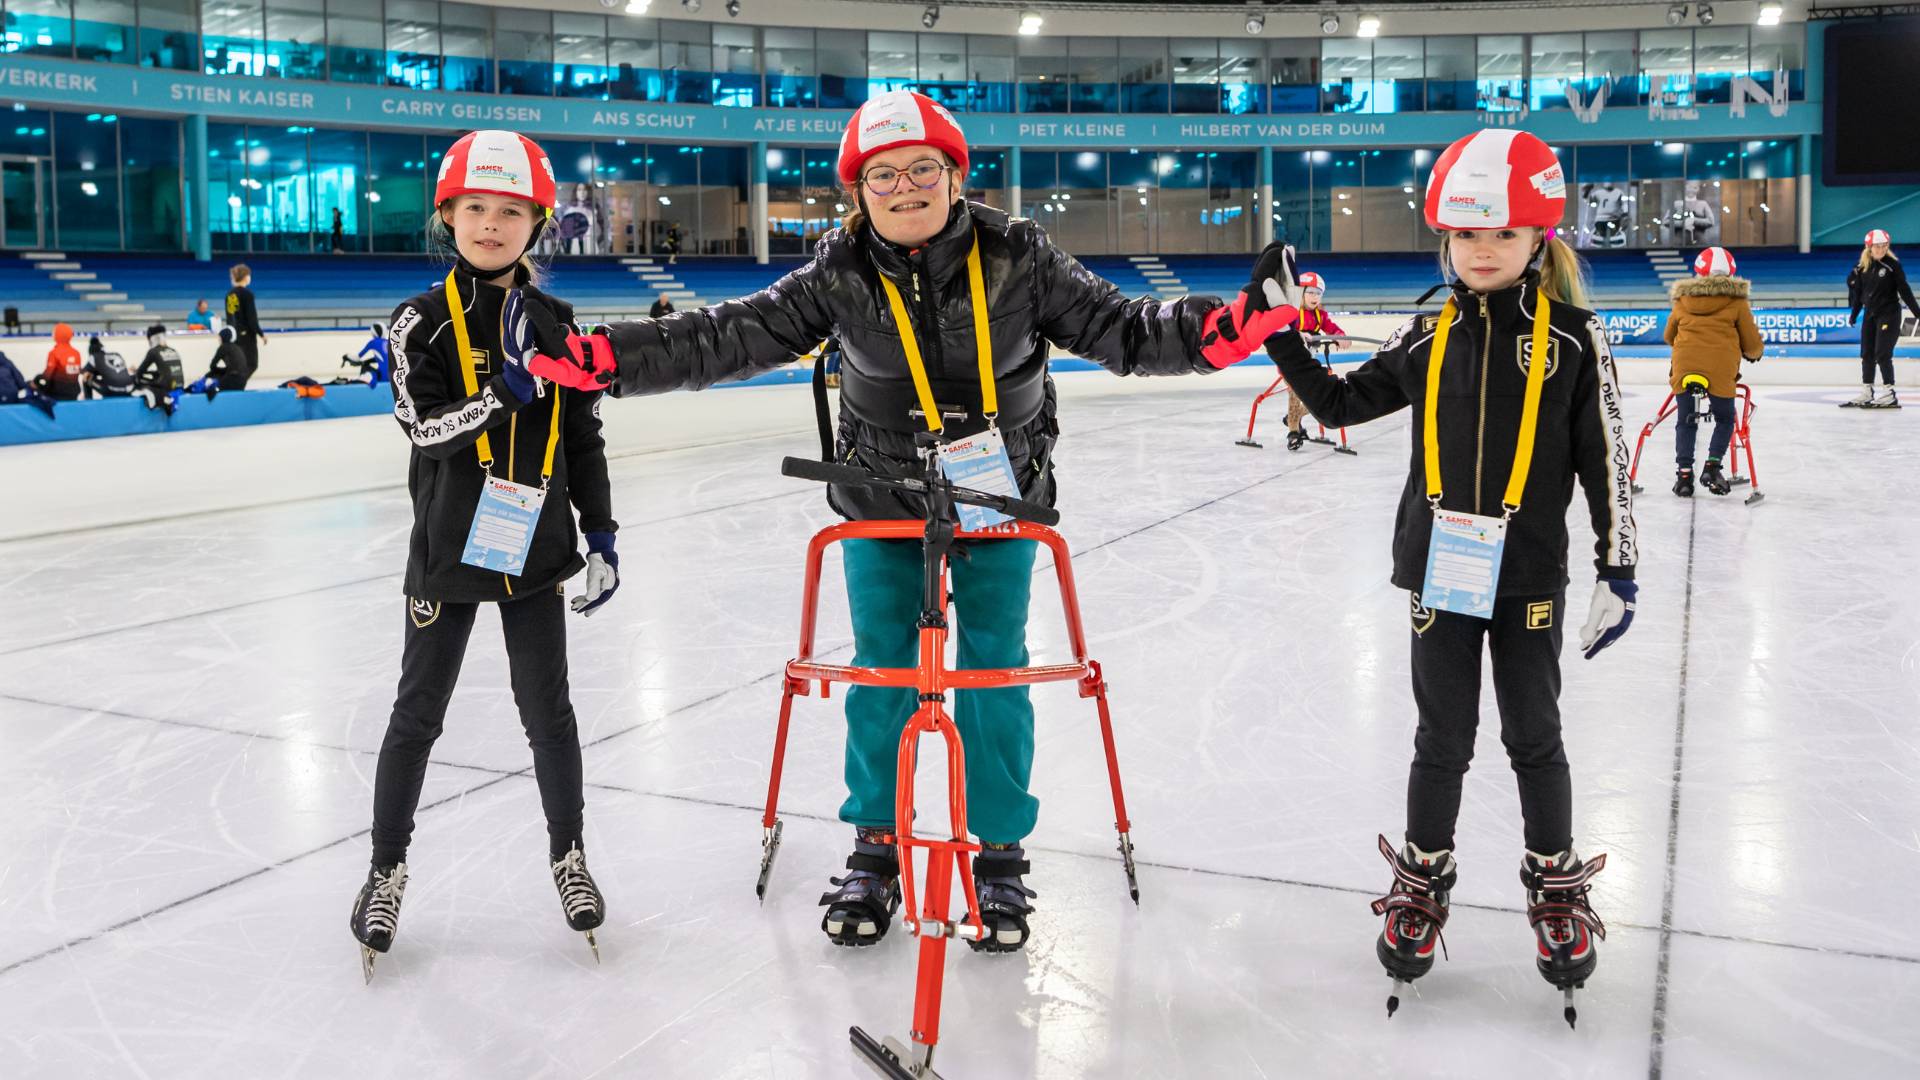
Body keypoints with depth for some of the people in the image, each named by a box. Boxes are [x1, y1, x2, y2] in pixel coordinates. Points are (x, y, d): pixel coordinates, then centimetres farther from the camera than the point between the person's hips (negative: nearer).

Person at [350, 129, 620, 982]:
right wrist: (504, 390, -30)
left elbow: (584, 437, 6)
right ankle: (388, 868, 26)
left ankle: (568, 855, 26)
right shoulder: (422, 321, -4)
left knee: (548, 710, 8)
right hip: (449, 547, -1)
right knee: (418, 713, 9)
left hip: (534, 545, 2)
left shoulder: (556, 323, 3)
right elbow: (423, 425, -16)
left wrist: (600, 534, 3)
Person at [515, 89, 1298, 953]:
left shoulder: (1016, 257, -12)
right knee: (881, 673, 8)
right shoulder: (841, 275, -10)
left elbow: (1123, 332, -12)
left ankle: (1001, 857, 24)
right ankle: (873, 851, 28)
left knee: (995, 673, 6)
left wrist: (1248, 315, -26)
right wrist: (591, 355, -19)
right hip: (882, 506, 1)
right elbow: (726, 340, -11)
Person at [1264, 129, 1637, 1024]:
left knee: (1534, 736, 11)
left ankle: (1556, 886, 30)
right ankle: (1422, 881, 28)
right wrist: (1282, 340, -5)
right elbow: (1339, 403, 7)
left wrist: (1618, 569, -2)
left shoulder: (1573, 338, -5)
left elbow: (1604, 460, -3)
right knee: (1442, 738, 10)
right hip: (1438, 567, 1)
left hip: (1529, 574, -1)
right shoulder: (1428, 337, 1)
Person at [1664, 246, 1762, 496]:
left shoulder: (1682, 299, 12)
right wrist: (1755, 352, 30)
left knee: (1686, 421, 13)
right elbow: (1752, 342, 7)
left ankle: (1684, 473, 3)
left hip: (1684, 367, 2)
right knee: (1724, 419, 17)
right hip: (1721, 370, -2)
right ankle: (1712, 467, 3)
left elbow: (1669, 336, 23)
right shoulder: (1736, 301, 4)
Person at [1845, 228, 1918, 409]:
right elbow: (1857, 292, 12)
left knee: (1882, 354, -10)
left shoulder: (1892, 265, -10)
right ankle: (1866, 394, 17)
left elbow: (1904, 290, -8)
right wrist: (1853, 313, 15)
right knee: (1867, 355, 8)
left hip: (1889, 314, -5)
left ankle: (1890, 394, -5)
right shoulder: (1861, 267, 3)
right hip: (1870, 314, 5)